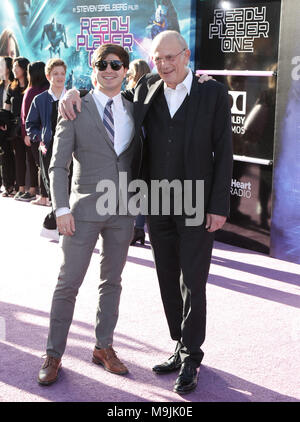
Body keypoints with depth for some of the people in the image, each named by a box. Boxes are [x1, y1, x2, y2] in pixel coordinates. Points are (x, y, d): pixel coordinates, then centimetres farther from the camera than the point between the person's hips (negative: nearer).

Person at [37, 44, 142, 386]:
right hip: (85, 209, -3)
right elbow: (58, 165, -4)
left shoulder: (134, 110, 8)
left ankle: (104, 347, 26)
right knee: (68, 283, 1)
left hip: (123, 210, 4)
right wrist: (61, 209, -13)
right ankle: (53, 355, 14)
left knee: (112, 281, 12)